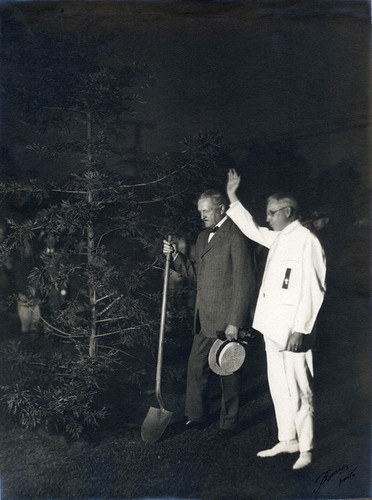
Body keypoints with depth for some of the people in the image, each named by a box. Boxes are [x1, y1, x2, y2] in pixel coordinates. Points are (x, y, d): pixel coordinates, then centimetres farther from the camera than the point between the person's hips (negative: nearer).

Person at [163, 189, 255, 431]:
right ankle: (196, 417, 27)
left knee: (229, 370, 5)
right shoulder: (203, 237, 16)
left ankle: (229, 423, 20)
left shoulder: (236, 236, -12)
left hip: (226, 320, -8)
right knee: (196, 367, 12)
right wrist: (176, 255, 5)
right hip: (204, 320, 8)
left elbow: (244, 283, -15)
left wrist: (235, 322, -17)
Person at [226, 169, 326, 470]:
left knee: (299, 391, 0)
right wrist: (233, 198, 28)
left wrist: (299, 330, -20)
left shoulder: (307, 241, -13)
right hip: (272, 327, 9)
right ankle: (288, 440, 29)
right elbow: (252, 230, 31)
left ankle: (306, 449, 14)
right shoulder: (278, 238, 13)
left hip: (292, 331, -9)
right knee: (279, 387, 16)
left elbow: (312, 290, -18)